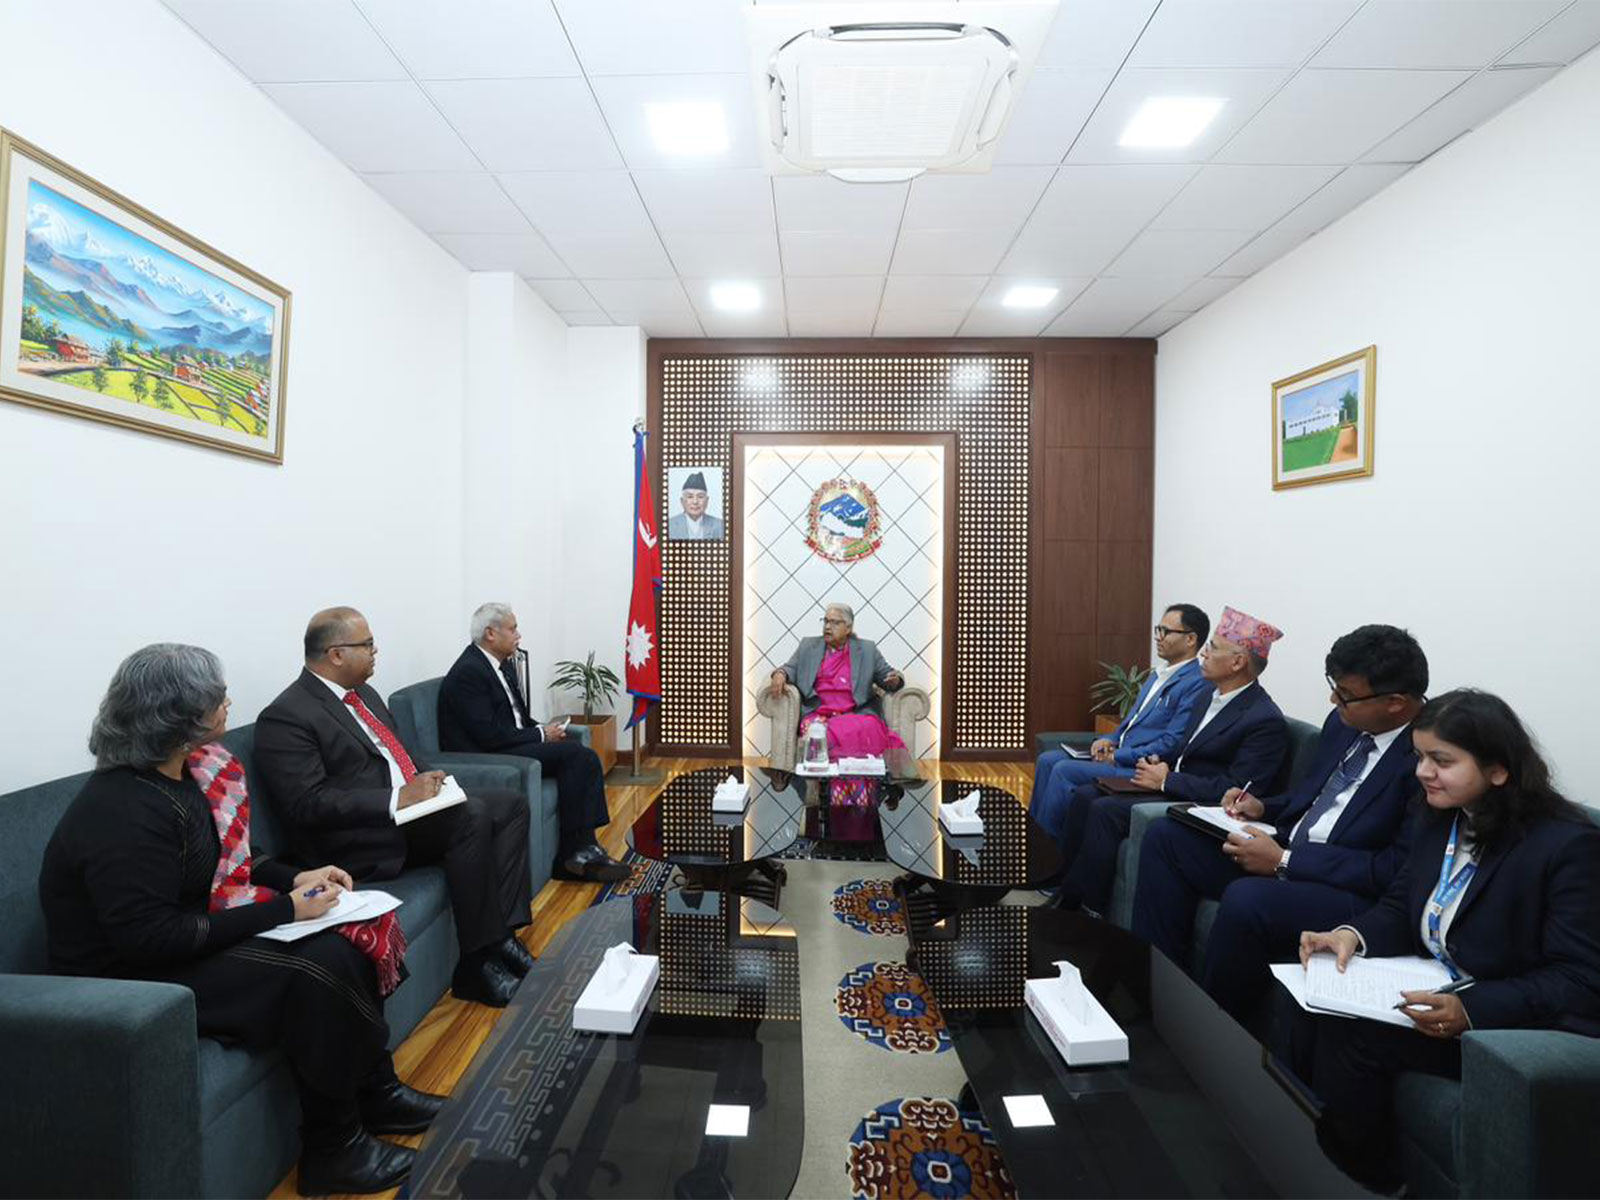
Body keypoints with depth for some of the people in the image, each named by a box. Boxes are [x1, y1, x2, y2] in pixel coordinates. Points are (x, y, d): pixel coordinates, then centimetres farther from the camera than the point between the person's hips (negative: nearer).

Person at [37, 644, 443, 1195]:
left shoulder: (186, 771, 0)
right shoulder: (124, 813, -27)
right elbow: (152, 938, -28)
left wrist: (295, 878, 0)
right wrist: (284, 909, -24)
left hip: (196, 933, 9)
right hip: (135, 979, -9)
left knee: (347, 940, -3)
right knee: (320, 969, -23)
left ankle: (375, 1092, 10)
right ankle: (332, 1149, -3)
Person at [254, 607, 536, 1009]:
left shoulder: (364, 693, 15)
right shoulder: (285, 717, -12)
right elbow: (309, 804, -20)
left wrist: (427, 780, 3)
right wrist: (397, 798, -24)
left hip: (410, 804, 9)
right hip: (360, 839, -9)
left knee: (511, 803, -3)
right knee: (472, 816, -30)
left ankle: (501, 934, -5)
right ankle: (476, 964, -20)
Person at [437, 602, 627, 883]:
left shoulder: (504, 664, 13)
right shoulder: (467, 672, -16)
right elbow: (490, 736, -22)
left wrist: (544, 730, -2)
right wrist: (541, 735, -12)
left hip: (511, 745, 9)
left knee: (584, 757, -12)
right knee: (573, 752, -22)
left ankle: (582, 849, -13)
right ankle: (573, 854, -13)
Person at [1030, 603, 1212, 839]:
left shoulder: (1197, 683, -13)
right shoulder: (1158, 673, 18)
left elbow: (1173, 743, -20)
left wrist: (1118, 756, -16)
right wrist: (1109, 740, 4)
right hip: (1117, 753, 9)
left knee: (1064, 770, -23)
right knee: (1048, 760, -3)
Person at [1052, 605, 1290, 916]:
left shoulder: (1265, 720, -17)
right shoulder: (1212, 697, 11)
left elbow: (1235, 791, -22)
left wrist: (1166, 780, -17)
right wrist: (1158, 762, 0)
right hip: (1170, 782, 9)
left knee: (1105, 809, -24)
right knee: (1084, 795, -6)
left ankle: (1087, 910, -10)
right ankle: (1065, 885, -2)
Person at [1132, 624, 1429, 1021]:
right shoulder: (1343, 722, 6)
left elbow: (1399, 870, -20)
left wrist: (1284, 862, -22)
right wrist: (1263, 808, 2)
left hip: (1354, 893, -9)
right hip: (1282, 851, 9)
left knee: (1246, 899, -36)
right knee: (1165, 837, -1)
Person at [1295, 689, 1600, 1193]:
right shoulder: (1440, 818, 5)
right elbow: (1399, 908, 10)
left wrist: (1471, 1010, -34)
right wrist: (1352, 934, -13)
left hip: (1518, 1026, -7)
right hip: (1432, 991, 7)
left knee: (1353, 1035, -26)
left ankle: (1369, 1180, -1)